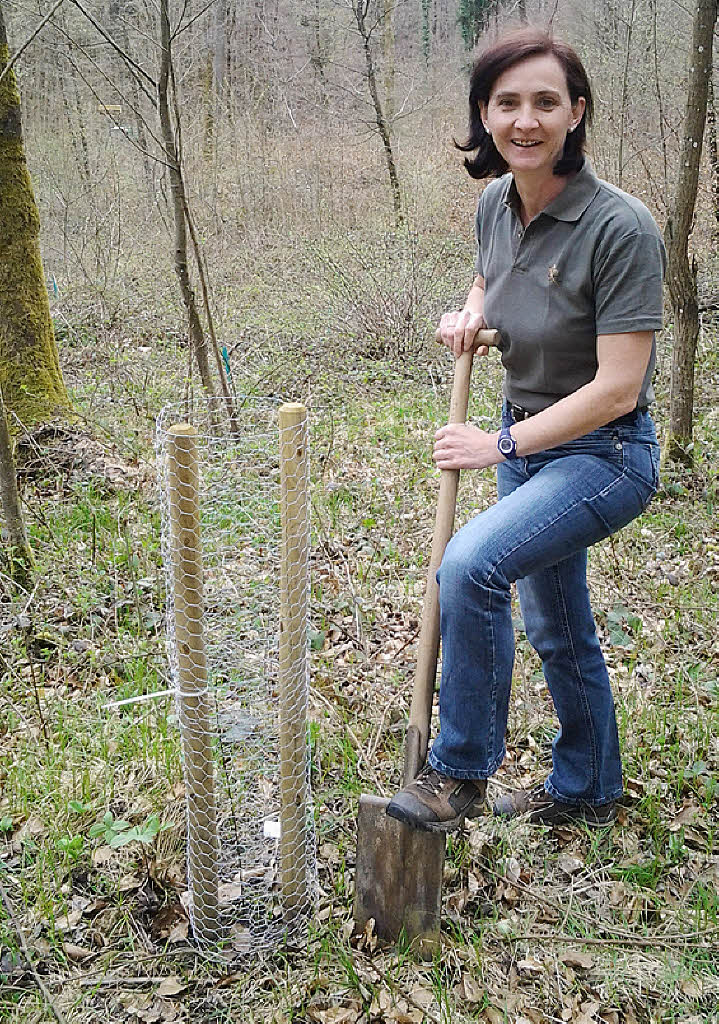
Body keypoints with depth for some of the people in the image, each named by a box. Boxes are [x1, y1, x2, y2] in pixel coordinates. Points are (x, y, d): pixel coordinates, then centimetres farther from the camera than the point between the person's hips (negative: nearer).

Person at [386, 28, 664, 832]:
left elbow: (616, 388, -24)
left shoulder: (620, 227, -22)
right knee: (554, 626, 19)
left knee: (470, 564, -30)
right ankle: (585, 790, 42)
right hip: (529, 440, 8)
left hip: (604, 454, -8)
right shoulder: (495, 203, -1)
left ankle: (459, 774, -9)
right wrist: (469, 316, -1)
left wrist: (501, 445, -19)